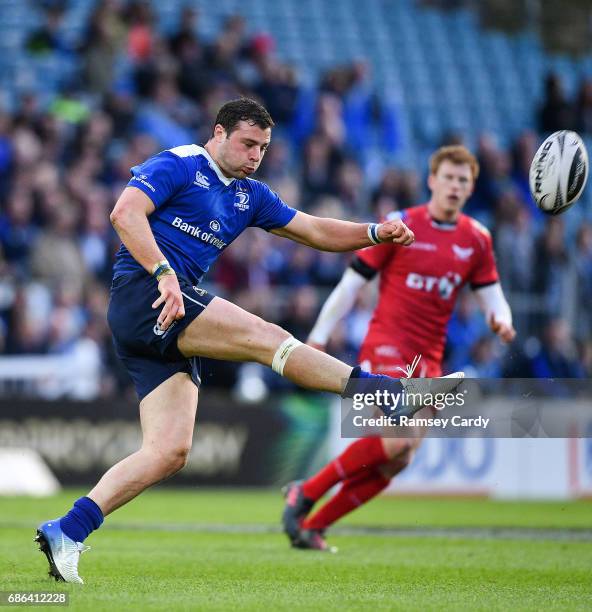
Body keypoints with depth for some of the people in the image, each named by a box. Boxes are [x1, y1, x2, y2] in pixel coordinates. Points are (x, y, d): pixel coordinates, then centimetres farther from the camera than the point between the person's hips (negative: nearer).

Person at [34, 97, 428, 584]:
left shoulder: (250, 196, 23)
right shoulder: (179, 165, 0)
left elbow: (316, 232, 24)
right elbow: (125, 213, -15)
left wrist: (375, 233, 8)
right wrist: (164, 274, -27)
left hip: (171, 318, 9)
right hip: (141, 293, -9)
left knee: (169, 453, -5)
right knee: (268, 337, -19)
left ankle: (66, 533, -7)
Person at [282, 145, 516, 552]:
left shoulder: (477, 240, 10)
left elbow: (491, 294, 14)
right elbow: (352, 283, -1)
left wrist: (501, 320, -11)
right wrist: (317, 341, -3)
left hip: (429, 361, 6)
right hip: (386, 346, -6)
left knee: (396, 462, -1)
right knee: (398, 439, -26)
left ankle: (312, 527, 11)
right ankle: (305, 494, -11)